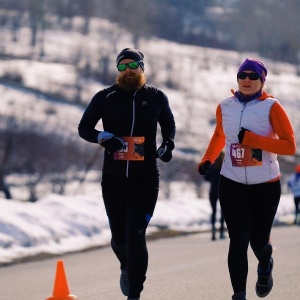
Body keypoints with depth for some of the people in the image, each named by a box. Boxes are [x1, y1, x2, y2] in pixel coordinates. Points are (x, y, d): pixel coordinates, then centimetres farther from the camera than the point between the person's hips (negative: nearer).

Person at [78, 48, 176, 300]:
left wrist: (168, 144, -1)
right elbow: (84, 128, 4)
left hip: (145, 180, -1)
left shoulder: (156, 97, 3)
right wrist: (103, 137, -16)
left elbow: (168, 124, 20)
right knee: (119, 237, 10)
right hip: (113, 179, 1)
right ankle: (127, 268, 45)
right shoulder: (105, 97, 0)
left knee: (135, 236, -12)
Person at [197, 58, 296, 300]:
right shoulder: (225, 107, 4)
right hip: (232, 184, 2)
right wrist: (208, 159, 8)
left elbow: (289, 146, -15)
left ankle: (265, 266, 41)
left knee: (258, 241, 5)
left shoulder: (271, 107, -8)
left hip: (265, 185, -2)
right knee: (238, 240, -9)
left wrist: (252, 139, -22)